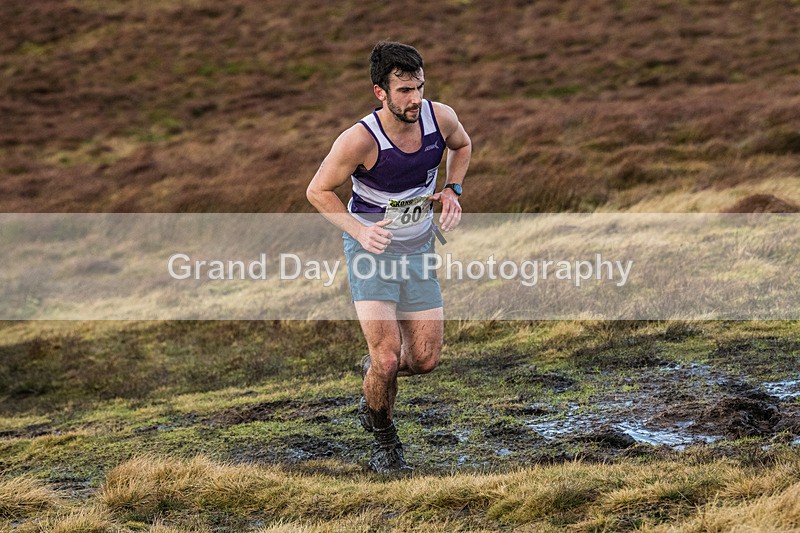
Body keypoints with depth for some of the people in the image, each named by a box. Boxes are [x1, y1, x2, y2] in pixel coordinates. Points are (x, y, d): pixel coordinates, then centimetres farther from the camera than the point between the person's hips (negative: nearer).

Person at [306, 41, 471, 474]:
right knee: (388, 358, -15)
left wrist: (452, 191, -5)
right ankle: (383, 440, 13)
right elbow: (318, 191, -12)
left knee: (425, 360, 2)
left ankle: (372, 370, 37)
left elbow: (462, 146, 12)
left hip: (418, 248, 4)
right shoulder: (360, 140, -26)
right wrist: (359, 230, -25)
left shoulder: (440, 117, -14)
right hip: (371, 250, -4)